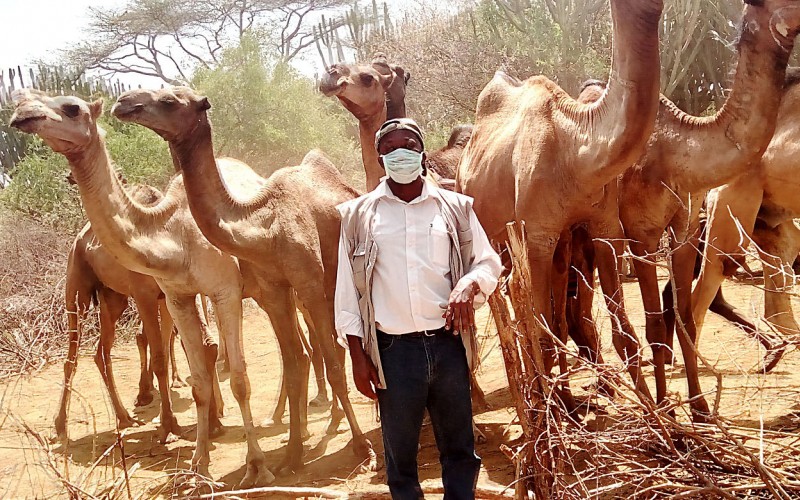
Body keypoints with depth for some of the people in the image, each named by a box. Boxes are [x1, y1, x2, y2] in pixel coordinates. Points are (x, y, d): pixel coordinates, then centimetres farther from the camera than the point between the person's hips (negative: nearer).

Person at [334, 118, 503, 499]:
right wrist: (357, 356, 0)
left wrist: (469, 285, -13)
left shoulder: (455, 207, 6)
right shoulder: (358, 215, 4)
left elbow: (489, 262, 10)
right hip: (394, 350, -1)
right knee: (400, 454, 9)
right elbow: (347, 289, 4)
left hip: (448, 343, 1)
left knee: (459, 448, 10)